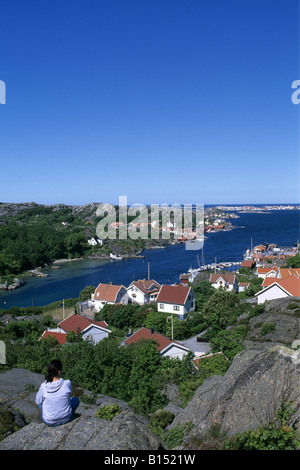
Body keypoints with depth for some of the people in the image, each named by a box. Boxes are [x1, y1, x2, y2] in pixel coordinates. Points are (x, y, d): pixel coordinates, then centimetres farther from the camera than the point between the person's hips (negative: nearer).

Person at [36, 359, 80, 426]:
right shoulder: (67, 383, -22)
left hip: (49, 421, 1)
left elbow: (38, 401, -2)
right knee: (76, 399, 29)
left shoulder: (44, 386, -20)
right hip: (66, 418, 0)